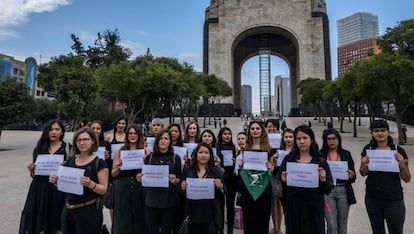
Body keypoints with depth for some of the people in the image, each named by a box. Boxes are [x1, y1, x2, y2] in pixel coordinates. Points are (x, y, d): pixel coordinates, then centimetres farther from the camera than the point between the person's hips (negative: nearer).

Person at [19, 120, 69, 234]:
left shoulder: (67, 148, -2)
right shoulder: (40, 147, 7)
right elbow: (34, 173, 13)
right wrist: (32, 170, -7)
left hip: (58, 190, -2)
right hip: (40, 188, 3)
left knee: (53, 221, 5)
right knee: (36, 220, 3)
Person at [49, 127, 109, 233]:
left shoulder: (99, 163, -10)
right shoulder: (70, 161, 6)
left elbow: (103, 189, -12)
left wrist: (90, 184, -28)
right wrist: (55, 181, -4)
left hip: (89, 211, -5)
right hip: (68, 210, 5)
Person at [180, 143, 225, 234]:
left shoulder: (216, 171, 2)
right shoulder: (188, 171, 4)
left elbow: (222, 196, 1)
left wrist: (220, 187, -19)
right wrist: (183, 188, -14)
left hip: (210, 215, -1)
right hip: (192, 214, 1)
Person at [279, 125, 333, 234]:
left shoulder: (321, 161, -2)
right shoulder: (288, 159, -2)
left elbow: (328, 190, -1)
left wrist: (323, 180, -19)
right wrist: (284, 181, -18)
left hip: (314, 208, 0)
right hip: (294, 208, 0)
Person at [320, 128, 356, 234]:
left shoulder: (346, 154, 6)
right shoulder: (320, 154, -1)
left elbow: (353, 177, 6)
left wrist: (351, 176, -15)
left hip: (343, 191, 2)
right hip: (327, 191, -2)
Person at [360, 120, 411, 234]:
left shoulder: (398, 150, -6)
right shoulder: (368, 149, -1)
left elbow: (407, 179, -3)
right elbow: (363, 174, 8)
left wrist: (402, 163, -20)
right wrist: (364, 165, -13)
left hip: (394, 200, -2)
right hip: (372, 199, 2)